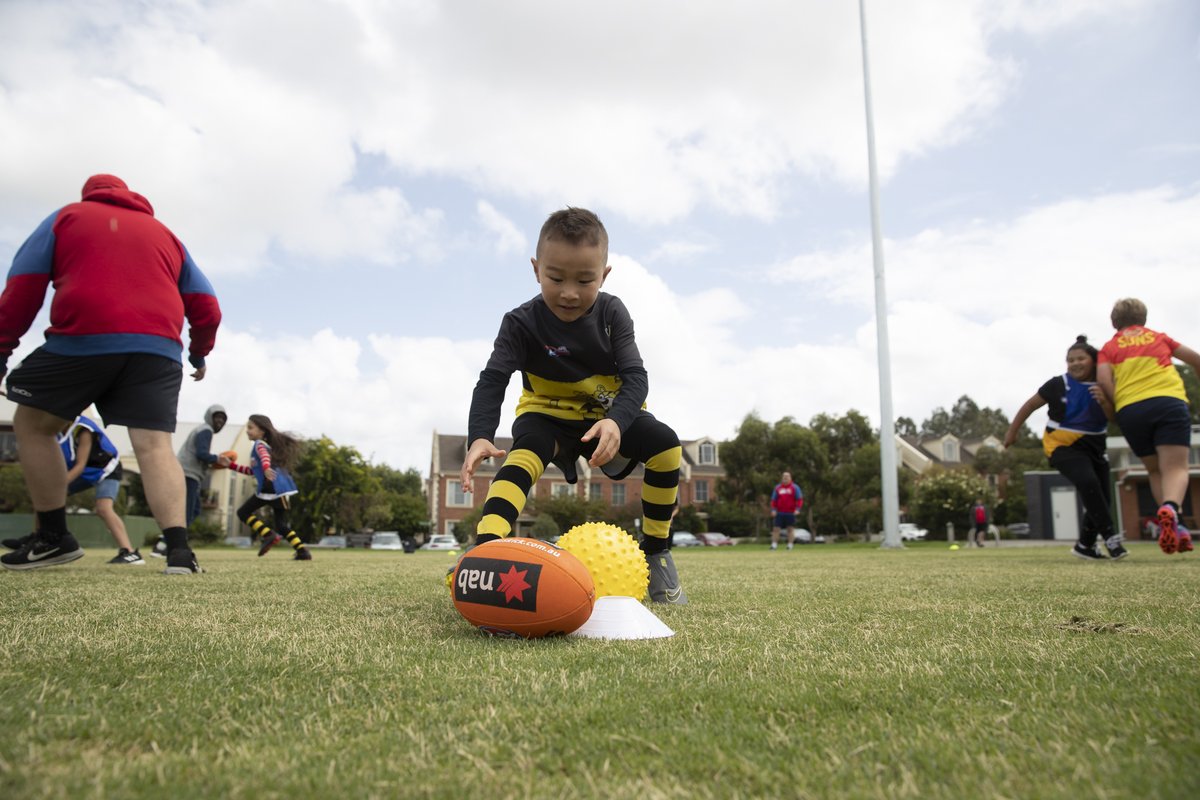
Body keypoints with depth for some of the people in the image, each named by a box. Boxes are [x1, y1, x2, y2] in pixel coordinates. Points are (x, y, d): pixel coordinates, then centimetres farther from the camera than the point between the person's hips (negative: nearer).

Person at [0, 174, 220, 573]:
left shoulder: (65, 217, 19)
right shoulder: (166, 235, 26)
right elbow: (206, 307, 21)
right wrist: (199, 353, 35)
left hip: (83, 341, -2)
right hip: (158, 349, 3)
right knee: (155, 447, -5)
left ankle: (53, 536, 16)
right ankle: (179, 548, -22)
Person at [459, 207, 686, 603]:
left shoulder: (612, 312, -15)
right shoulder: (522, 322, -20)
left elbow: (635, 376, -24)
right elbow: (492, 381, -28)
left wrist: (615, 421, -47)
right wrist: (479, 437, -49)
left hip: (610, 413, 2)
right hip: (549, 416, -2)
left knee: (665, 444, -22)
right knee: (524, 454, -34)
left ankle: (656, 552, -6)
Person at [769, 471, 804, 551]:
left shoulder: (795, 488, 3)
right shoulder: (777, 488, 10)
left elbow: (799, 499, -1)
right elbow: (773, 499, 12)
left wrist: (797, 509, -12)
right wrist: (773, 509, 2)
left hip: (790, 513, -2)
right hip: (779, 513, 2)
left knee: (791, 529, 1)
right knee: (776, 528, -3)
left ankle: (790, 545, 7)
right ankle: (774, 545, -1)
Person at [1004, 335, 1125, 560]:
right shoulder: (1058, 385, -11)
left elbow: (1113, 417, -11)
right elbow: (1030, 405, -3)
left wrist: (1104, 402, -31)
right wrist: (1012, 431, 2)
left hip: (1093, 446, 5)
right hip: (1063, 445, -5)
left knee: (1103, 496, 6)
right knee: (1088, 482, -29)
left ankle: (1086, 545, 24)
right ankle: (1109, 536, -20)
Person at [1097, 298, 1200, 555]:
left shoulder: (1109, 347, 16)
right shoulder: (1158, 337, 23)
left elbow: (1103, 380, -1)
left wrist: (1117, 407, 10)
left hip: (1130, 410, 0)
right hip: (1169, 402, 0)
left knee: (1155, 470, 16)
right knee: (1176, 468, -6)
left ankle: (1172, 529, 3)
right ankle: (1170, 509, -37)